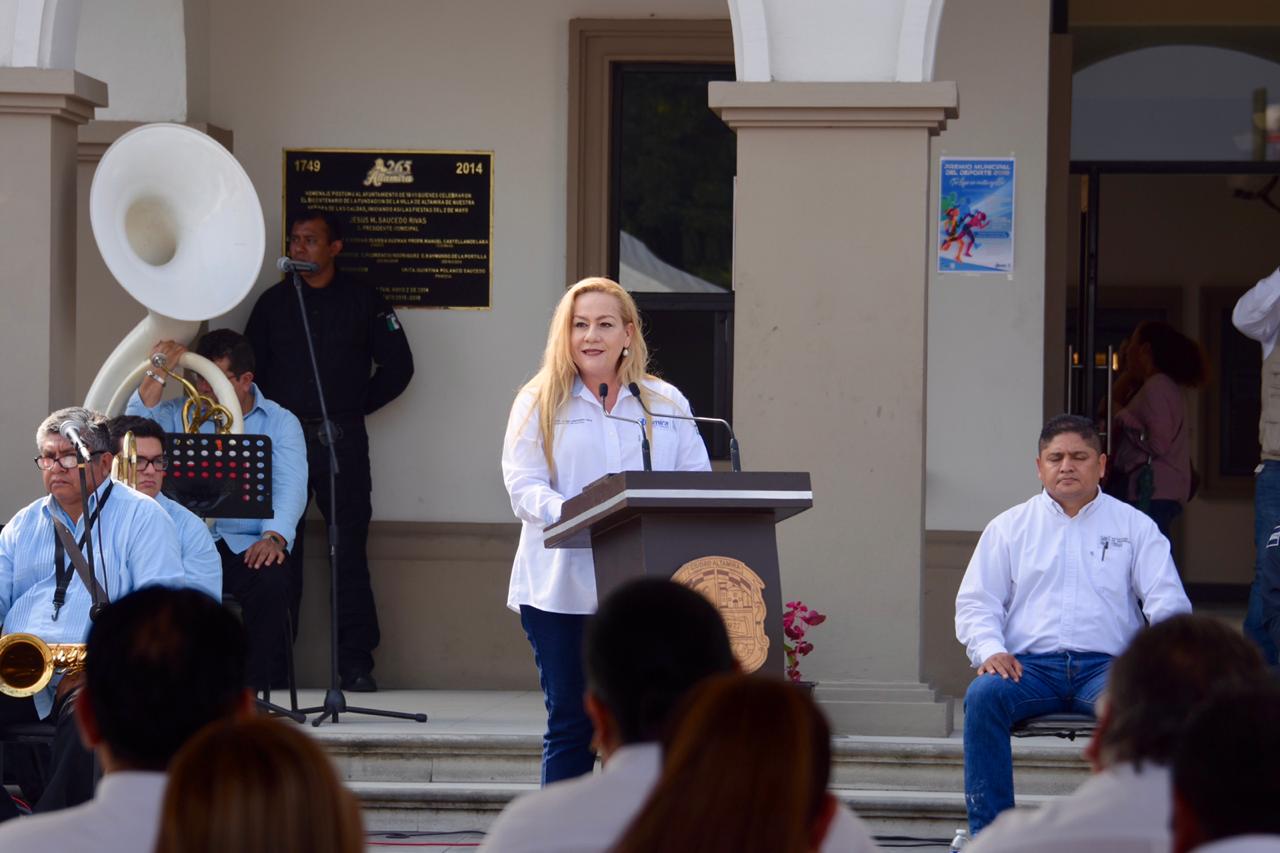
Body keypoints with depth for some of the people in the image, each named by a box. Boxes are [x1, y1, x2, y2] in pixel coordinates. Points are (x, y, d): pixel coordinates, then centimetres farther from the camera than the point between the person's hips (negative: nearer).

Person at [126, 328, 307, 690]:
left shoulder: (279, 423, 11)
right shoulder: (178, 414, 17)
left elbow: (289, 486, -4)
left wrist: (275, 536, -23)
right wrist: (156, 376, -5)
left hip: (247, 546, -1)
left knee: (271, 580, -36)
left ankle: (261, 689, -27)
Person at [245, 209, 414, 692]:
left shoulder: (364, 302, 7)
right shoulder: (273, 302, 12)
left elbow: (397, 366, 10)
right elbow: (250, 367, 13)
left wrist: (357, 407, 6)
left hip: (342, 440, -1)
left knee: (349, 550, -5)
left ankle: (356, 665, -2)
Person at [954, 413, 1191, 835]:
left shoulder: (1135, 526, 17)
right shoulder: (1009, 526, 18)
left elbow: (1166, 597, 8)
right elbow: (975, 601, 12)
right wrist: (990, 650, -10)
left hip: (1106, 664, -1)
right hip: (1029, 664, 1)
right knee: (983, 695, -33)